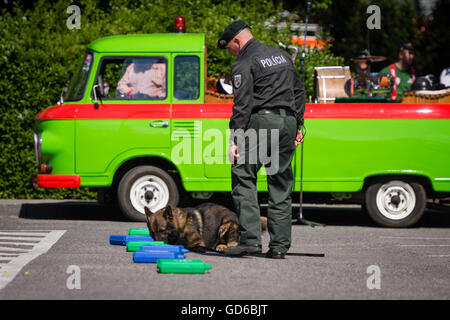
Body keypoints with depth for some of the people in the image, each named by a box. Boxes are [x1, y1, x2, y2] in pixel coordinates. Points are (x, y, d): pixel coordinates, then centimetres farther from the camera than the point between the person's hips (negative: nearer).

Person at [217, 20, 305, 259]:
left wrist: (235, 139, -14)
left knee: (243, 177, -3)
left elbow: (242, 105, -13)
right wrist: (297, 125, 25)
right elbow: (299, 91, 24)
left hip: (262, 121, -7)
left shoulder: (244, 64, -5)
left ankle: (250, 239, -15)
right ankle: (279, 246, 7)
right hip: (288, 122, 7)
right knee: (281, 186, 9)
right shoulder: (282, 55, 20)